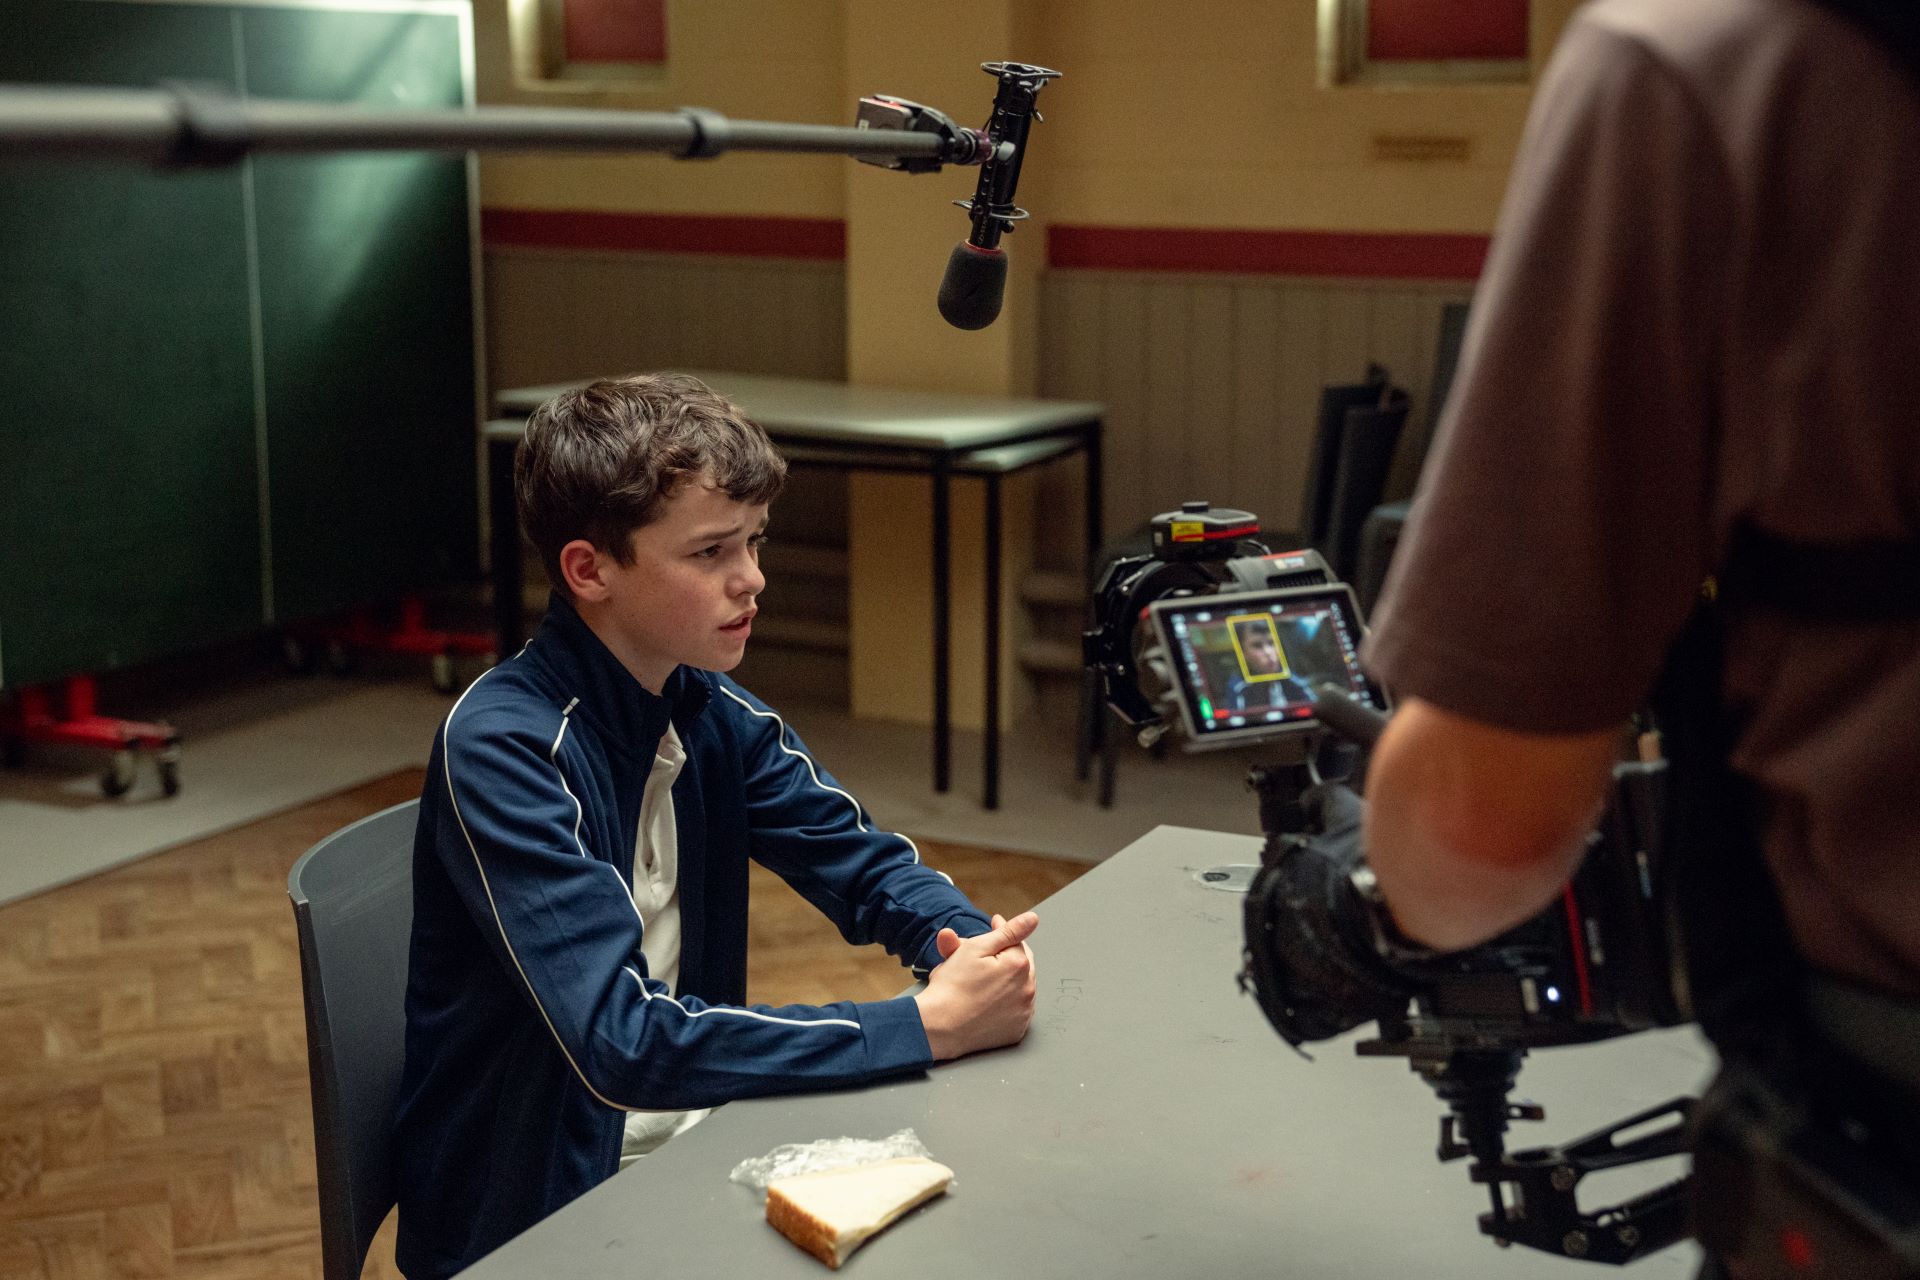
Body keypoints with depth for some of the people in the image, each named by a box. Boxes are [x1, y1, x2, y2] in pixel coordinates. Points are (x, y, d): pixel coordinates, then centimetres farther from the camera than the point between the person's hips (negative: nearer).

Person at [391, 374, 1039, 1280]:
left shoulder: (711, 713, -1)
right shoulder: (504, 750, -22)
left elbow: (865, 863, 8)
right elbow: (623, 1040, -30)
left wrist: (971, 943, -15)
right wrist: (928, 1025, -29)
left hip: (686, 1139, 7)